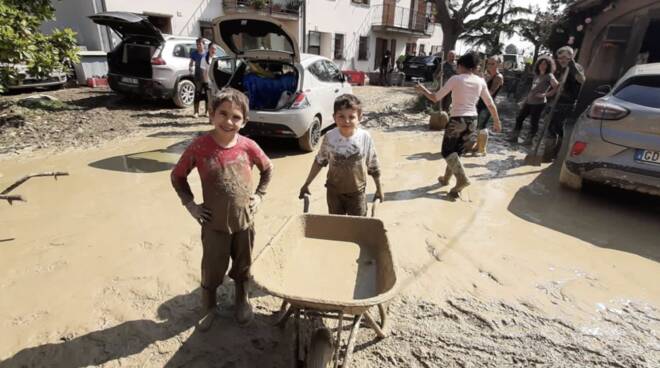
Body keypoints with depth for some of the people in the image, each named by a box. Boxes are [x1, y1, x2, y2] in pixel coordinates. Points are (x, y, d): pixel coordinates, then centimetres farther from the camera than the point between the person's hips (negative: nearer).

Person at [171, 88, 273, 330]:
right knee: (212, 271, 15)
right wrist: (190, 204, -7)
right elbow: (177, 176, -2)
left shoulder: (248, 146, -13)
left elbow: (268, 169, 6)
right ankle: (209, 308, 42)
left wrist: (259, 195, -1)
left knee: (242, 267, 21)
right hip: (214, 224, -1)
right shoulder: (199, 147, -17)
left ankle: (242, 301, 47)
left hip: (244, 221, 2)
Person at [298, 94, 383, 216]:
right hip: (334, 191, 1)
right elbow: (319, 161, 2)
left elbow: (373, 166, -3)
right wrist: (307, 184, 6)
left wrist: (379, 189, 5)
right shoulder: (329, 137, -13)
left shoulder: (365, 138, -15)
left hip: (357, 192, -1)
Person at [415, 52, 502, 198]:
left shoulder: (455, 79, -9)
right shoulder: (481, 81, 5)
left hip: (457, 120, -6)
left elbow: (435, 98, -7)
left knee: (447, 151, 6)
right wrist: (497, 122, 21)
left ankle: (462, 178, -12)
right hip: (472, 120, 6)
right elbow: (490, 104, 10)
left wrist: (423, 90, 11)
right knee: (457, 151, 19)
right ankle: (446, 178, 31)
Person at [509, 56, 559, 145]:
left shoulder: (549, 76, -8)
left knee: (534, 122, -1)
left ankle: (529, 139, 10)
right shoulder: (536, 74, 13)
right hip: (528, 101, 7)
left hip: (539, 103, -7)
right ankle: (514, 137, 14)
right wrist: (527, 97, 15)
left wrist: (545, 94, -19)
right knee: (519, 118, 7)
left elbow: (557, 86, -18)